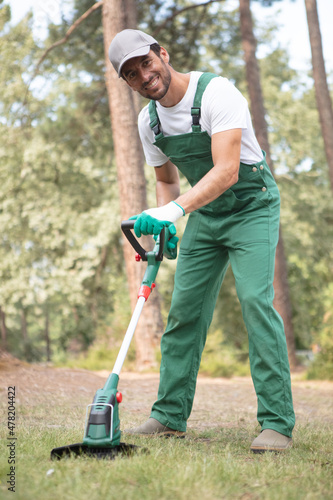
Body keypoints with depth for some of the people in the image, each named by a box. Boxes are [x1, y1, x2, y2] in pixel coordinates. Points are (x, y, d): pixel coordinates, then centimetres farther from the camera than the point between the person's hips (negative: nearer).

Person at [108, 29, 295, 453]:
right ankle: (170, 415, 12)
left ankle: (277, 422, -15)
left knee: (255, 299, -20)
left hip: (251, 206, -6)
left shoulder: (216, 93, -23)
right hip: (203, 214, 6)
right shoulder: (149, 121, -1)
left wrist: (175, 210, -44)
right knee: (184, 307, 2)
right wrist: (163, 224, -3)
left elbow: (227, 171, -34)